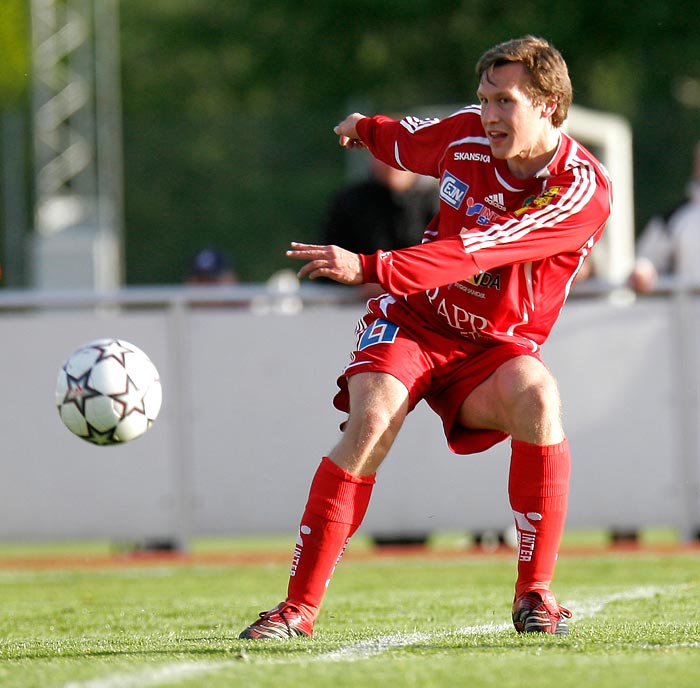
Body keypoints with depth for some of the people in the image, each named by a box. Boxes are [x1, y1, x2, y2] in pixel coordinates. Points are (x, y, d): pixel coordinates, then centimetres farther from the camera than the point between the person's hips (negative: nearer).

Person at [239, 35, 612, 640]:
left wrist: (368, 268, -41)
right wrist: (366, 129, 40)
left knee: (537, 397, -34)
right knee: (372, 418, -26)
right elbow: (409, 142, 20)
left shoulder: (584, 190, -21)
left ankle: (535, 595, -23)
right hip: (415, 319, 2)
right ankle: (299, 607, -21)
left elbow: (473, 252, -33)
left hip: (496, 346, -2)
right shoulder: (468, 135, -8)